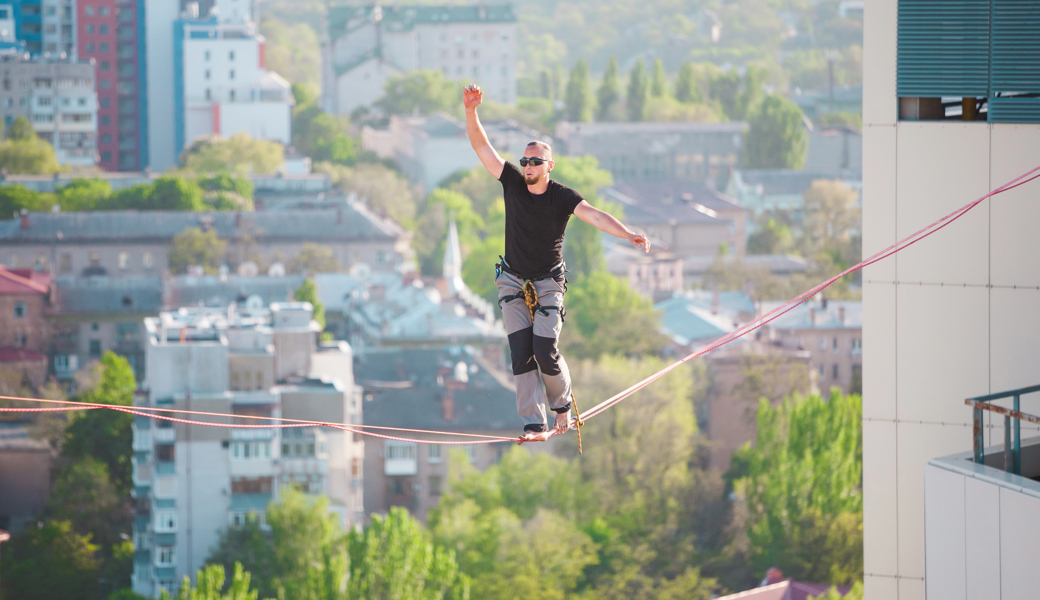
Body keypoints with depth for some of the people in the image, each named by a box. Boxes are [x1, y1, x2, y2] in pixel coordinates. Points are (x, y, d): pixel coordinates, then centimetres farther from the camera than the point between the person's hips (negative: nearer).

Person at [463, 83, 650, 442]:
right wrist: (471, 111, -21)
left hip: (548, 283, -2)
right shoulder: (513, 183, -4)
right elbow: (481, 146, -7)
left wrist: (627, 234, -46)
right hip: (512, 281, 2)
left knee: (546, 352, -12)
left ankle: (562, 405, 17)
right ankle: (534, 425, -9)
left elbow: (592, 215, -29)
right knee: (521, 354, -8)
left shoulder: (562, 197, -12)